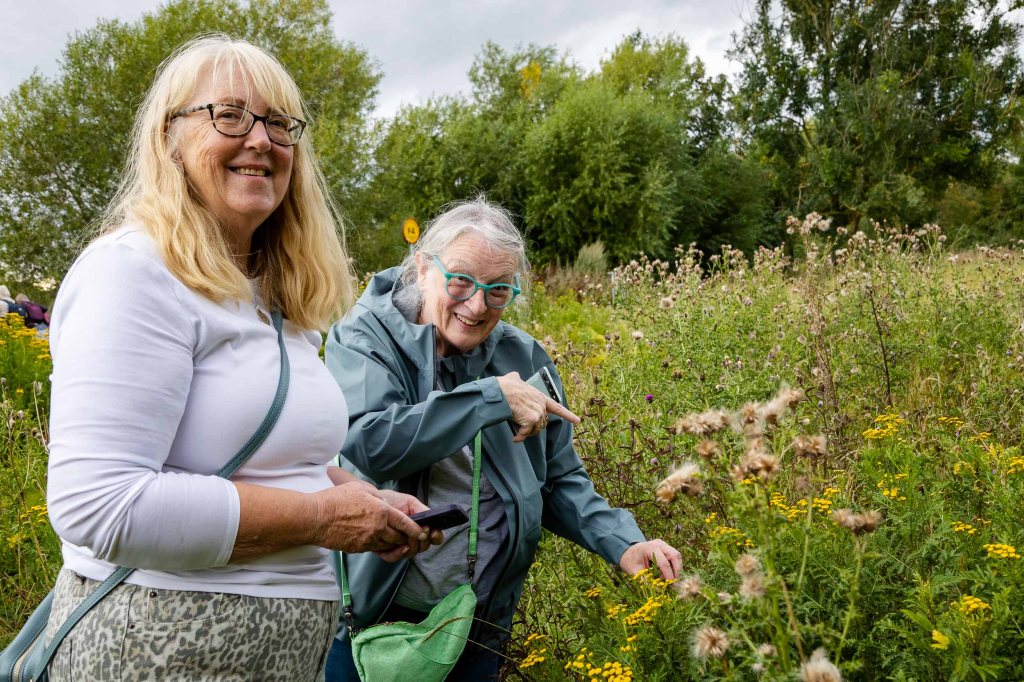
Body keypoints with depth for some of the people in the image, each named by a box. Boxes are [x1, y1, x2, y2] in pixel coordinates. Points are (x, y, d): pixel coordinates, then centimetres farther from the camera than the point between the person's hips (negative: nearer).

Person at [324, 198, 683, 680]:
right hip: (368, 620, -3)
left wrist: (621, 543, -9)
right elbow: (367, 444, -29)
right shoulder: (365, 339, -10)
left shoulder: (524, 359, 1)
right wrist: (491, 397, -26)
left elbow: (559, 481, 8)